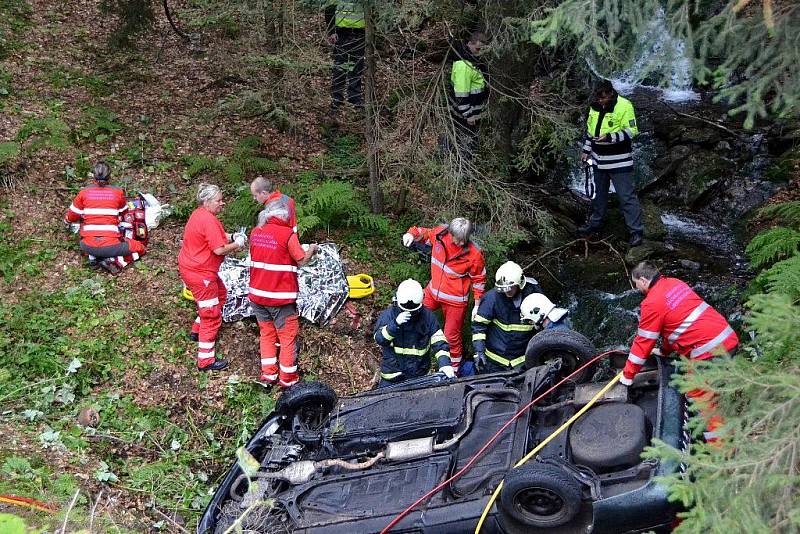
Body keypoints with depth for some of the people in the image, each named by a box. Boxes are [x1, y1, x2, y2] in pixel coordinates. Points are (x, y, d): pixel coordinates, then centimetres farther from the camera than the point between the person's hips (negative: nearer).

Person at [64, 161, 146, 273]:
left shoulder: (84, 192, 3)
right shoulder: (118, 192, 0)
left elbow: (70, 218, 13)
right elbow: (123, 215, 19)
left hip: (88, 246, 3)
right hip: (111, 245, -3)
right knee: (140, 248, 20)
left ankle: (92, 255, 7)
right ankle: (116, 261, -4)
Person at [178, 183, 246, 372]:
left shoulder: (200, 214, 7)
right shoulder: (208, 220, -24)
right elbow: (219, 249, -26)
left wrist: (231, 236, 5)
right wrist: (237, 244, -10)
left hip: (190, 267, 11)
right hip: (200, 273, -11)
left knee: (220, 294, 30)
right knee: (211, 315, -2)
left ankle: (197, 331, 39)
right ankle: (206, 360, 3)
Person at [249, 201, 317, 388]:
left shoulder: (255, 232, 3)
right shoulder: (287, 234, -14)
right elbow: (301, 260, -6)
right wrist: (312, 250, 12)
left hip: (257, 294, 6)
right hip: (281, 297, -6)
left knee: (266, 333, 18)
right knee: (287, 336, 7)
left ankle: (268, 374, 21)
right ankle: (287, 378, 13)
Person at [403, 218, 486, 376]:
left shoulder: (474, 254, -25)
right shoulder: (439, 234, -17)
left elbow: (479, 280, -10)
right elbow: (423, 233, 5)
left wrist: (477, 306, -7)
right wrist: (411, 234, -18)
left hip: (455, 300, -4)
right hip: (433, 292, 4)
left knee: (451, 335, 8)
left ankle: (455, 367, 33)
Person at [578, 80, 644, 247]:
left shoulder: (624, 106, -16)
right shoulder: (595, 107, 5)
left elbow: (631, 131, -18)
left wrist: (610, 137, -28)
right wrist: (586, 151, 14)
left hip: (618, 161, -7)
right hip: (599, 159, 7)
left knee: (627, 196, -5)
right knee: (599, 193, 20)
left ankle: (636, 231, -1)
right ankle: (596, 222, 36)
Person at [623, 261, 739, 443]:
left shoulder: (652, 303, -9)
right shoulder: (675, 283, 16)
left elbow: (643, 343, -2)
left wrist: (627, 375, 9)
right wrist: (665, 350, 38)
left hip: (709, 351, -9)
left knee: (703, 400, -1)